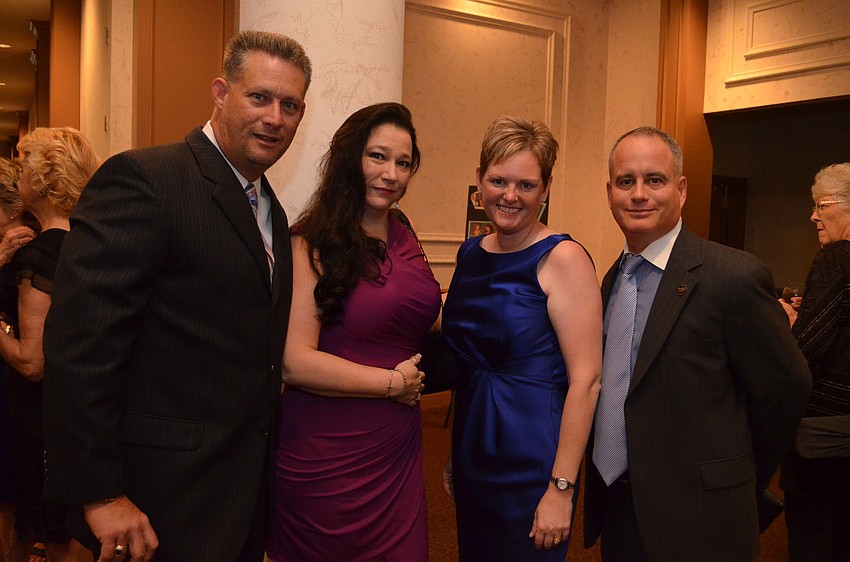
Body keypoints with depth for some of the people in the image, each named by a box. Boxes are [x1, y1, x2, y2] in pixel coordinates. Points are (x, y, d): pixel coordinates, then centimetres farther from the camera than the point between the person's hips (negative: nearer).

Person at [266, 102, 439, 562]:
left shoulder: (404, 242, 8)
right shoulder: (313, 245, -12)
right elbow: (294, 361, -19)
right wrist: (394, 383, -10)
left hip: (398, 449, 6)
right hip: (325, 453, -6)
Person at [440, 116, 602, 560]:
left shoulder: (563, 258, -14)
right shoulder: (470, 254, 5)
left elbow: (586, 381, -17)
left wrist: (561, 490, -19)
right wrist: (454, 455, 15)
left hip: (531, 458, -6)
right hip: (473, 450, 6)